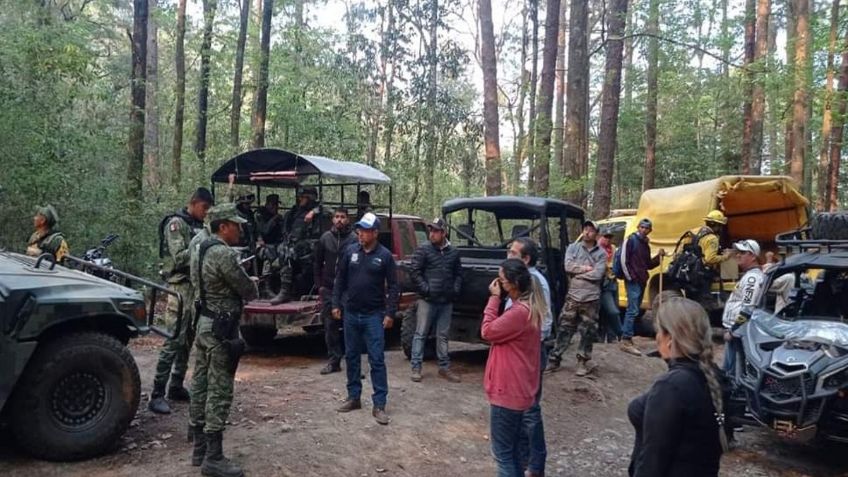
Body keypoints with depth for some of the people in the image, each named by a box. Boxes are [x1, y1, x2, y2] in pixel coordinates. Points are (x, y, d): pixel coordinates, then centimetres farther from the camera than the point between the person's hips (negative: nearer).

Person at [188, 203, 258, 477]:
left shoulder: (200, 251, 11)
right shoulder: (224, 254, -20)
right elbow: (249, 291, -14)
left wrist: (242, 285, 8)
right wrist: (252, 285, 9)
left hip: (204, 324, 10)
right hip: (221, 329, -10)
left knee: (201, 387, 14)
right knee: (219, 393, -4)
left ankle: (199, 448, 23)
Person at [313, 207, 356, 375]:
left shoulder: (354, 239, -5)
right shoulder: (325, 238, 6)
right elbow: (318, 263, 12)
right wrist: (319, 285, 7)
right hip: (329, 290, 3)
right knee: (330, 326, 7)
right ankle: (333, 361, 17)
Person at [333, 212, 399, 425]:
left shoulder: (384, 255, -5)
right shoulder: (350, 252, 3)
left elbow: (393, 287, -4)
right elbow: (340, 280, 9)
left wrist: (390, 313, -10)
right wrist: (336, 304, 3)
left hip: (374, 315, -4)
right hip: (351, 314, 4)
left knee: (377, 360, -3)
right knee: (351, 357, 13)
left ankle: (379, 405, 2)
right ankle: (353, 397, 26)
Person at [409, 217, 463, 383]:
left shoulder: (453, 252, 8)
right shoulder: (423, 249, -4)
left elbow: (458, 273, 16)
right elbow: (414, 271, -7)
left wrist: (455, 290, 3)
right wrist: (426, 289, -12)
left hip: (446, 301, 4)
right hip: (427, 300, -4)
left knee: (443, 336, 13)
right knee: (421, 334, 2)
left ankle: (444, 367, 22)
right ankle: (416, 367, 8)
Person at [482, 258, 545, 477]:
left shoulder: (519, 311, -25)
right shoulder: (528, 307, 8)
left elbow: (487, 331, -15)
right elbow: (500, 331, 12)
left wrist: (494, 298, -12)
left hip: (508, 390, -10)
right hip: (517, 389, 10)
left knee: (502, 451, 1)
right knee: (512, 447, 20)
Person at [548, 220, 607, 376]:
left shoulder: (601, 254, 0)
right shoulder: (573, 248, 4)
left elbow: (597, 275, -14)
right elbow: (568, 266, -11)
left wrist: (577, 272, -9)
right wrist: (586, 268, -13)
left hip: (591, 298, -1)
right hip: (573, 296, 1)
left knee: (588, 331, 7)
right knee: (565, 328, 6)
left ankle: (583, 361, 19)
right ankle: (555, 359, 13)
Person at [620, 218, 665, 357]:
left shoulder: (645, 244, 18)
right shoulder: (631, 240, -7)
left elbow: (648, 265, 21)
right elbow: (624, 260, -15)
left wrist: (659, 256, 5)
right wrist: (630, 277, -17)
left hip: (642, 281, 9)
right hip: (633, 281, -9)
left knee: (633, 310, 10)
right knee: (633, 310, -12)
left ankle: (626, 339, 15)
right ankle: (626, 341, -11)